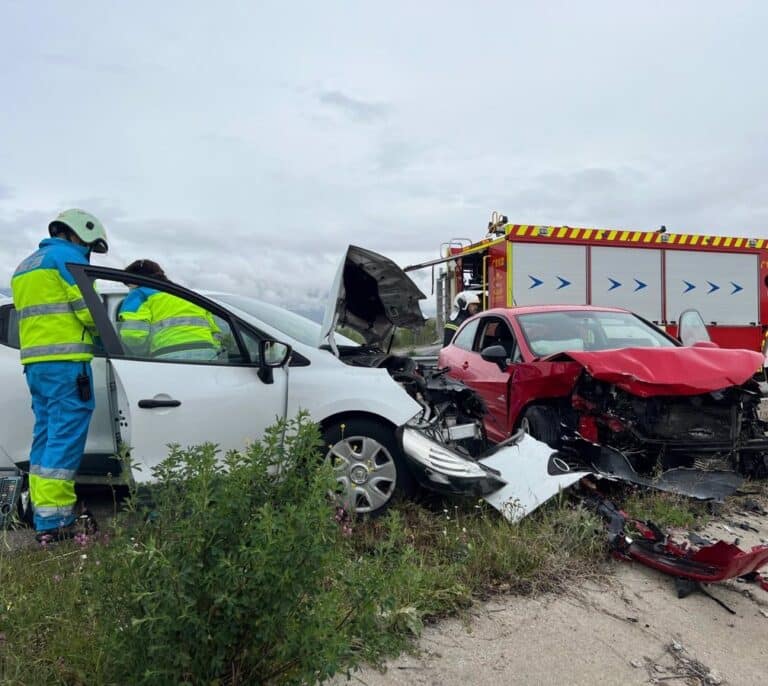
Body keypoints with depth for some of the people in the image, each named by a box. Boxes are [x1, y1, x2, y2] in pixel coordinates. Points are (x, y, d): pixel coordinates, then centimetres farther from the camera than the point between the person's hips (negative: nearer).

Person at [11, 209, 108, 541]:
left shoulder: (25, 265, 26)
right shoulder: (67, 256, -3)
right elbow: (88, 309, -11)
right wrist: (101, 330, 8)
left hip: (35, 361, 9)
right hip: (64, 361, -9)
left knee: (46, 435, 10)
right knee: (66, 436, -9)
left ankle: (43, 514, 13)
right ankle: (55, 520, -9)